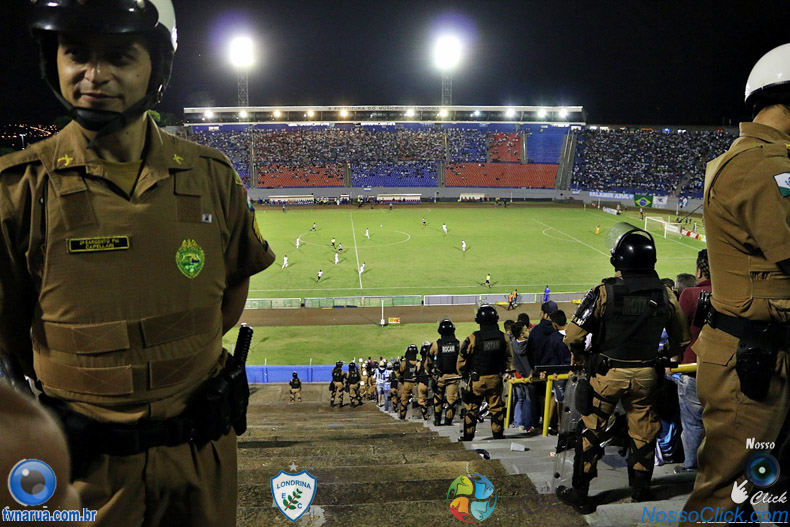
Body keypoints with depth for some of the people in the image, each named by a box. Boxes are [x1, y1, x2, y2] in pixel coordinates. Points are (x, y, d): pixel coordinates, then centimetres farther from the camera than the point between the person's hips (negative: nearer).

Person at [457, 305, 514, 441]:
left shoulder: (473, 338, -13)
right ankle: (498, 434, 18)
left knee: (472, 409, 8)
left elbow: (462, 359, -6)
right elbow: (509, 359, 8)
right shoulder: (503, 337, -2)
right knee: (497, 408, 12)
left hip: (477, 379, -3)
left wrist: (464, 374, 11)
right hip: (496, 379, 3)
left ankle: (468, 435, 15)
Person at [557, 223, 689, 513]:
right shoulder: (665, 294, -4)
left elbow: (573, 336, -16)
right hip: (646, 376, 3)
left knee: (591, 432, 9)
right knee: (643, 434, 16)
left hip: (606, 374, -3)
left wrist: (582, 359, 3)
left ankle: (580, 494, 18)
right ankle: (641, 493, 29)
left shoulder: (605, 291, -17)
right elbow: (681, 340, 9)